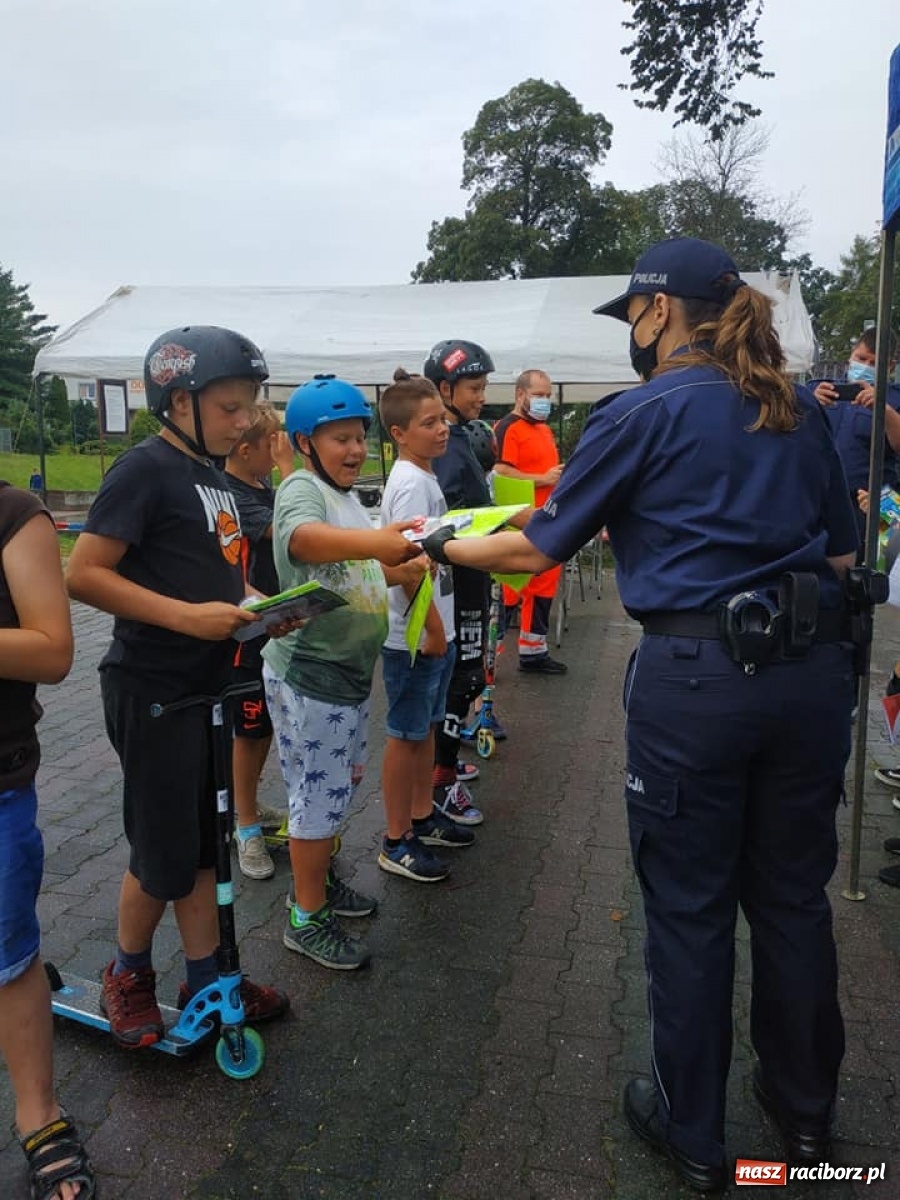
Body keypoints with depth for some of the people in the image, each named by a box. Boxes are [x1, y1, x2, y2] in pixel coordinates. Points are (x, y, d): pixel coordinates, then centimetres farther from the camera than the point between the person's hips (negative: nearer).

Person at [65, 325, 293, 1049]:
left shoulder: (214, 476, 11)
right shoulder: (146, 469, -15)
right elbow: (83, 575, -20)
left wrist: (254, 607, 2)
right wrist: (186, 616, -25)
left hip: (207, 685, 8)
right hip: (152, 691, -8)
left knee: (202, 845, 16)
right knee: (164, 853, 5)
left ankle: (207, 983, 30)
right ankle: (128, 976, 30)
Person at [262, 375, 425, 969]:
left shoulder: (348, 496, 14)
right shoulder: (301, 489, -15)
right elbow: (304, 539, -39)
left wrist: (405, 567, 2)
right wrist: (376, 541, -56)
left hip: (351, 669, 9)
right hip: (307, 674, -9)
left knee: (337, 786, 21)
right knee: (319, 794, 0)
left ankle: (320, 878, 40)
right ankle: (308, 919, 16)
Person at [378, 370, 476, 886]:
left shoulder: (424, 477, 11)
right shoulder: (412, 484, -19)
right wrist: (431, 628, -21)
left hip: (436, 630, 9)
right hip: (415, 636, -9)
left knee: (426, 727, 19)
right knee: (407, 735, 2)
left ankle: (423, 816, 35)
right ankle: (397, 842, 15)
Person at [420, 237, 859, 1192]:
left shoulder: (642, 414, -4)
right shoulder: (798, 412, 11)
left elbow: (536, 551, -3)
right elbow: (842, 552, 15)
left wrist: (440, 547, 13)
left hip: (696, 678, -5)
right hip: (811, 670, 6)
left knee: (688, 909, 10)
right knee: (794, 897, 19)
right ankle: (804, 1113, 39)